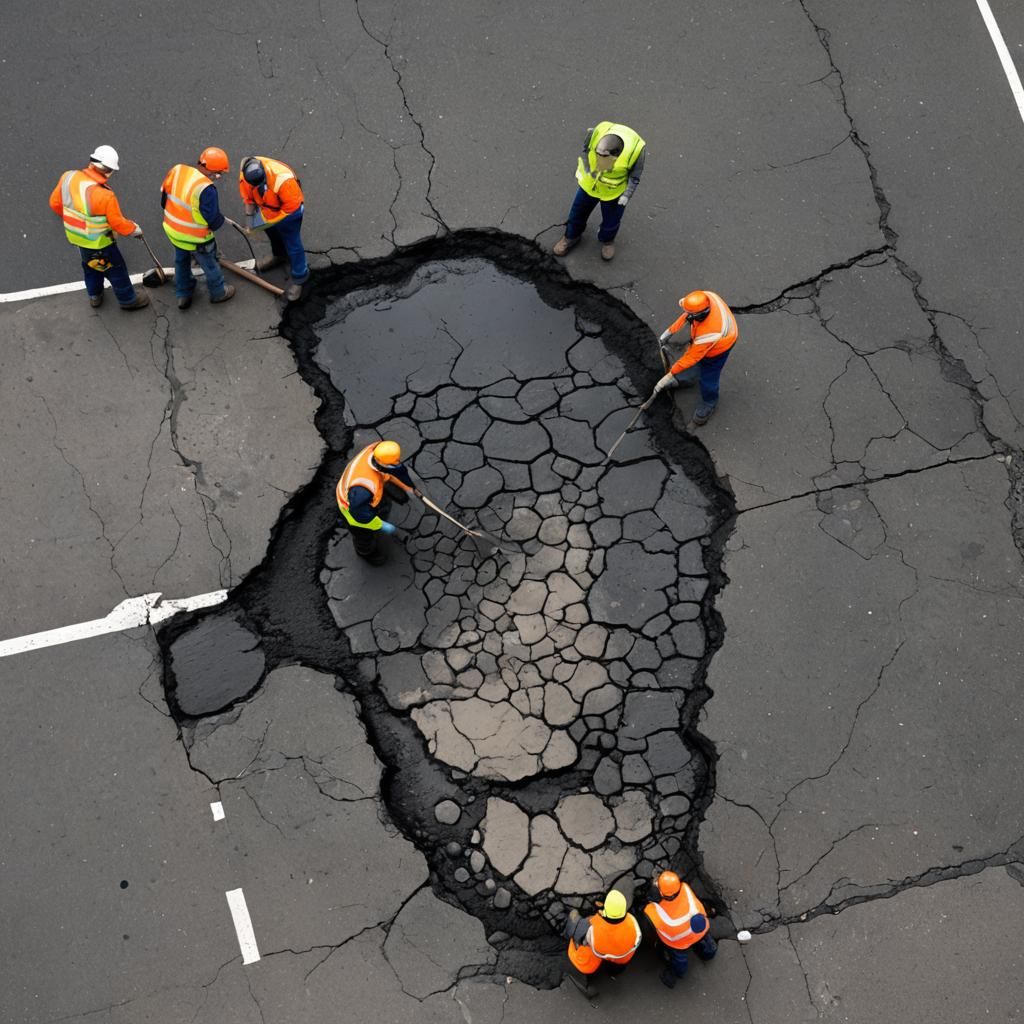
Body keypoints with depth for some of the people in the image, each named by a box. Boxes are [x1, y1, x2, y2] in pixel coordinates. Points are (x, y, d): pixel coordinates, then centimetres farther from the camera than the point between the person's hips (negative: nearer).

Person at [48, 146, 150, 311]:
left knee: (90, 263, 32)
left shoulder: (68, 177, -19)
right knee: (115, 269, 18)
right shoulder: (105, 196, -36)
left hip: (75, 234, 6)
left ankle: (94, 295, 52)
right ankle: (128, 299, 39)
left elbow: (55, 203, -3)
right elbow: (118, 223, -21)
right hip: (98, 241, -6)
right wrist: (135, 229, -1)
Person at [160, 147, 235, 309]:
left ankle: (183, 295, 48)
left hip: (172, 230, 6)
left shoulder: (176, 170, -13)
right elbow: (214, 221, -27)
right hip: (196, 238, -6)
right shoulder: (206, 189, -33)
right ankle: (218, 293, 46)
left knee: (181, 261, 30)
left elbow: (164, 198, 0)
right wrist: (221, 220, -3)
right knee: (210, 265, 22)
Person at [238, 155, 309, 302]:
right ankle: (279, 255, 60)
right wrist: (249, 217, -12)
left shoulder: (282, 180, -44)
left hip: (288, 210, -6)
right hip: (267, 207, 6)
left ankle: (299, 278, 22)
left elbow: (291, 208, -30)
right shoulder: (245, 174, -27)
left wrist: (267, 220, -24)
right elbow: (248, 196, -7)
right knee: (272, 232, 30)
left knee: (292, 244, 2)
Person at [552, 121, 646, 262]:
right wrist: (581, 170, -9)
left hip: (614, 192, -2)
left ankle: (607, 240, 57)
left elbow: (635, 175, -16)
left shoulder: (634, 149, -39)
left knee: (611, 220, 22)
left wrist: (627, 195, -18)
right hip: (589, 183, 2)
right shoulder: (595, 133, -37)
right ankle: (572, 236, 53)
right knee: (578, 211, 23)